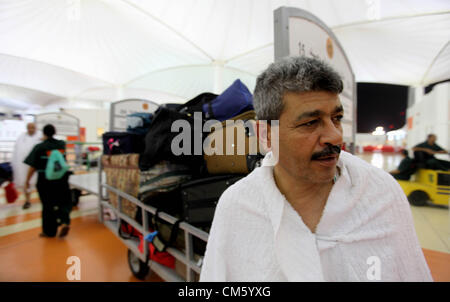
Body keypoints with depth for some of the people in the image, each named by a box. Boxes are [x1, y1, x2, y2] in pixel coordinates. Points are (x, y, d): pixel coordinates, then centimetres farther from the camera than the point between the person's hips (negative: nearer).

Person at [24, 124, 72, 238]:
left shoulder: (39, 147, -10)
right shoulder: (62, 144, 0)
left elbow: (33, 167, -10)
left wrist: (27, 181, 4)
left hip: (45, 180, -2)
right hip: (61, 179, 2)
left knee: (48, 205, 11)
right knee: (64, 201, 14)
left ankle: (49, 231, 23)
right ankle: (64, 222, -10)